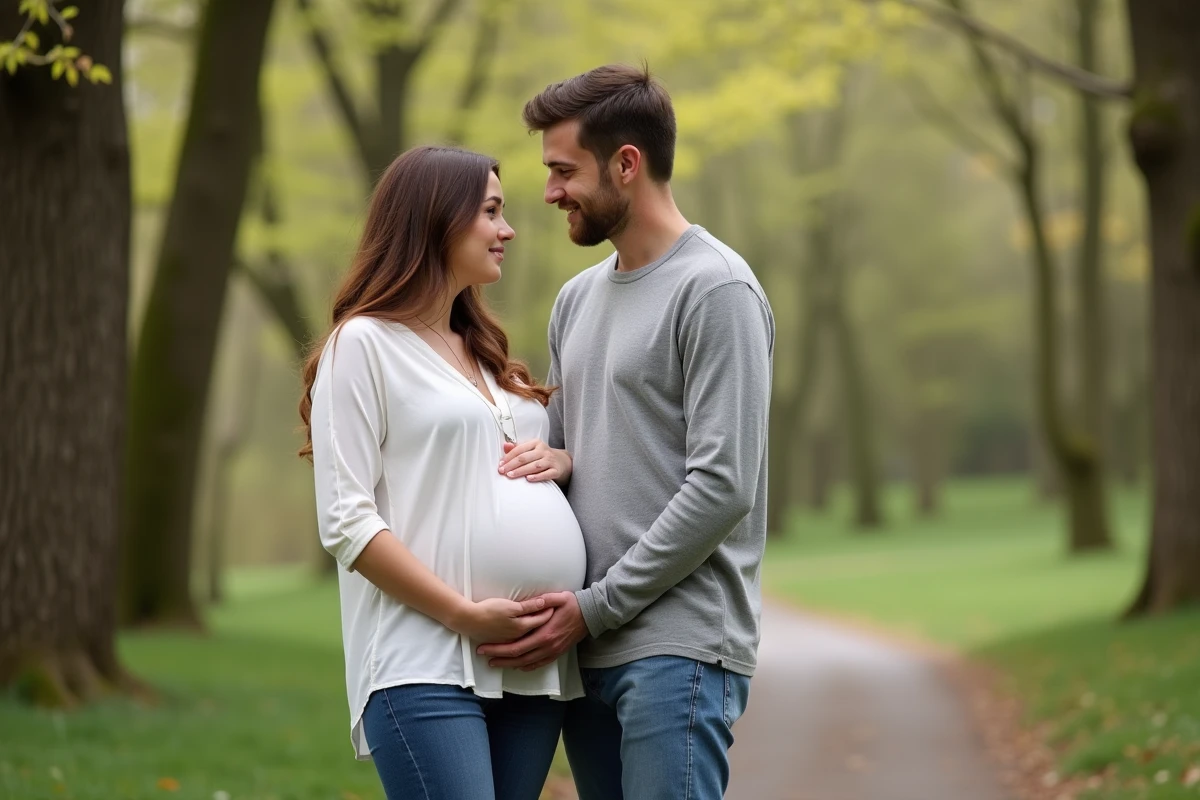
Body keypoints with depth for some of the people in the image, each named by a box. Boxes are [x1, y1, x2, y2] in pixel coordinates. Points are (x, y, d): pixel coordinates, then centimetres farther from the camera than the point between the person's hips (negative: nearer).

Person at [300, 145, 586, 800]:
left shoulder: (487, 351, 22)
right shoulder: (363, 343, -1)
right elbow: (346, 522, -8)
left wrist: (562, 460, 4)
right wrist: (464, 614, -15)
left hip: (536, 666, 7)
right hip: (427, 667, -7)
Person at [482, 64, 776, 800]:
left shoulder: (715, 290, -8)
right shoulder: (577, 299, 17)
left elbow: (722, 487, -15)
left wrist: (596, 607, -13)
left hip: (678, 652, -8)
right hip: (586, 650, 8)